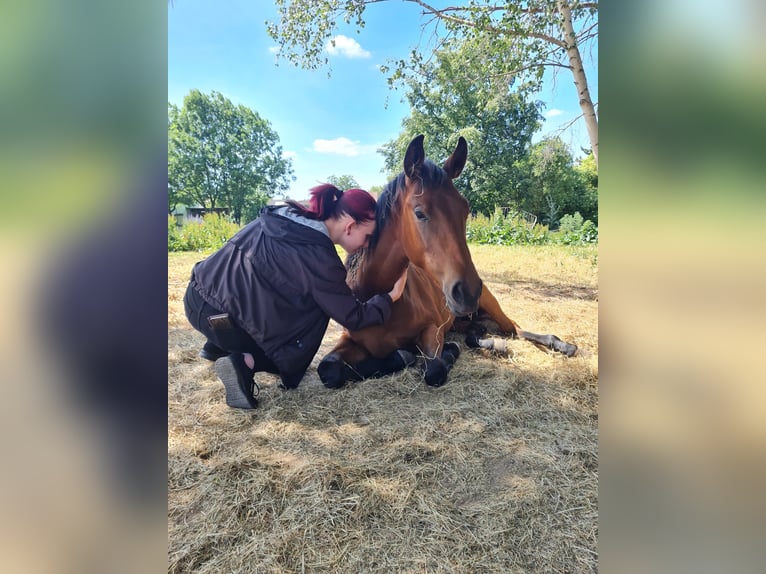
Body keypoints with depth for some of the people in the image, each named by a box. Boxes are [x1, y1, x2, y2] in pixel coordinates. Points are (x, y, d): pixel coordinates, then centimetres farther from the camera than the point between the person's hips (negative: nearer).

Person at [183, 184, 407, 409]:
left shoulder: (283, 216, 4)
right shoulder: (319, 259, -17)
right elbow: (353, 318, -8)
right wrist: (389, 297, 7)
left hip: (197, 296, 8)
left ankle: (217, 347, 25)